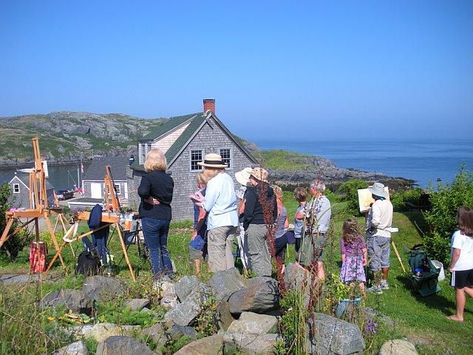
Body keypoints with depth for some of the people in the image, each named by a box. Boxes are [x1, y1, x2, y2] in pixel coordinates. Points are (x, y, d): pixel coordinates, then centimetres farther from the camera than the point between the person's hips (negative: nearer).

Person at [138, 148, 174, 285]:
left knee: (154, 249, 2)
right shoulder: (169, 179, 7)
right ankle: (168, 275, 20)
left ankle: (158, 279, 4)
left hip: (150, 218, -6)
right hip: (166, 216, 6)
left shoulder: (148, 177, -12)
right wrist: (159, 201, 2)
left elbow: (142, 192, -30)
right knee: (163, 247, 18)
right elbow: (169, 198, 9)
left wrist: (149, 199, -13)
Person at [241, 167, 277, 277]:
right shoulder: (271, 192, 11)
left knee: (255, 256, -1)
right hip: (268, 227, 7)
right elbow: (275, 212, 16)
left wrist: (245, 225, -4)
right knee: (266, 256, 13)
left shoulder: (252, 191, -11)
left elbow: (248, 212, -15)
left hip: (255, 227, -7)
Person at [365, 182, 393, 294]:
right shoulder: (389, 203, 6)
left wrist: (370, 226, -12)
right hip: (386, 235, 8)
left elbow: (375, 221, -29)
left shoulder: (376, 205, -19)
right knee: (385, 260, 17)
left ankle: (377, 286, 4)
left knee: (375, 262, 0)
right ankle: (384, 282, 28)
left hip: (375, 235, -8)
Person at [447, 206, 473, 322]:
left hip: (460, 267, -7)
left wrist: (451, 266, -11)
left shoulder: (458, 234, -21)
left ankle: (459, 316, 18)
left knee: (459, 290, 6)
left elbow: (456, 253, -24)